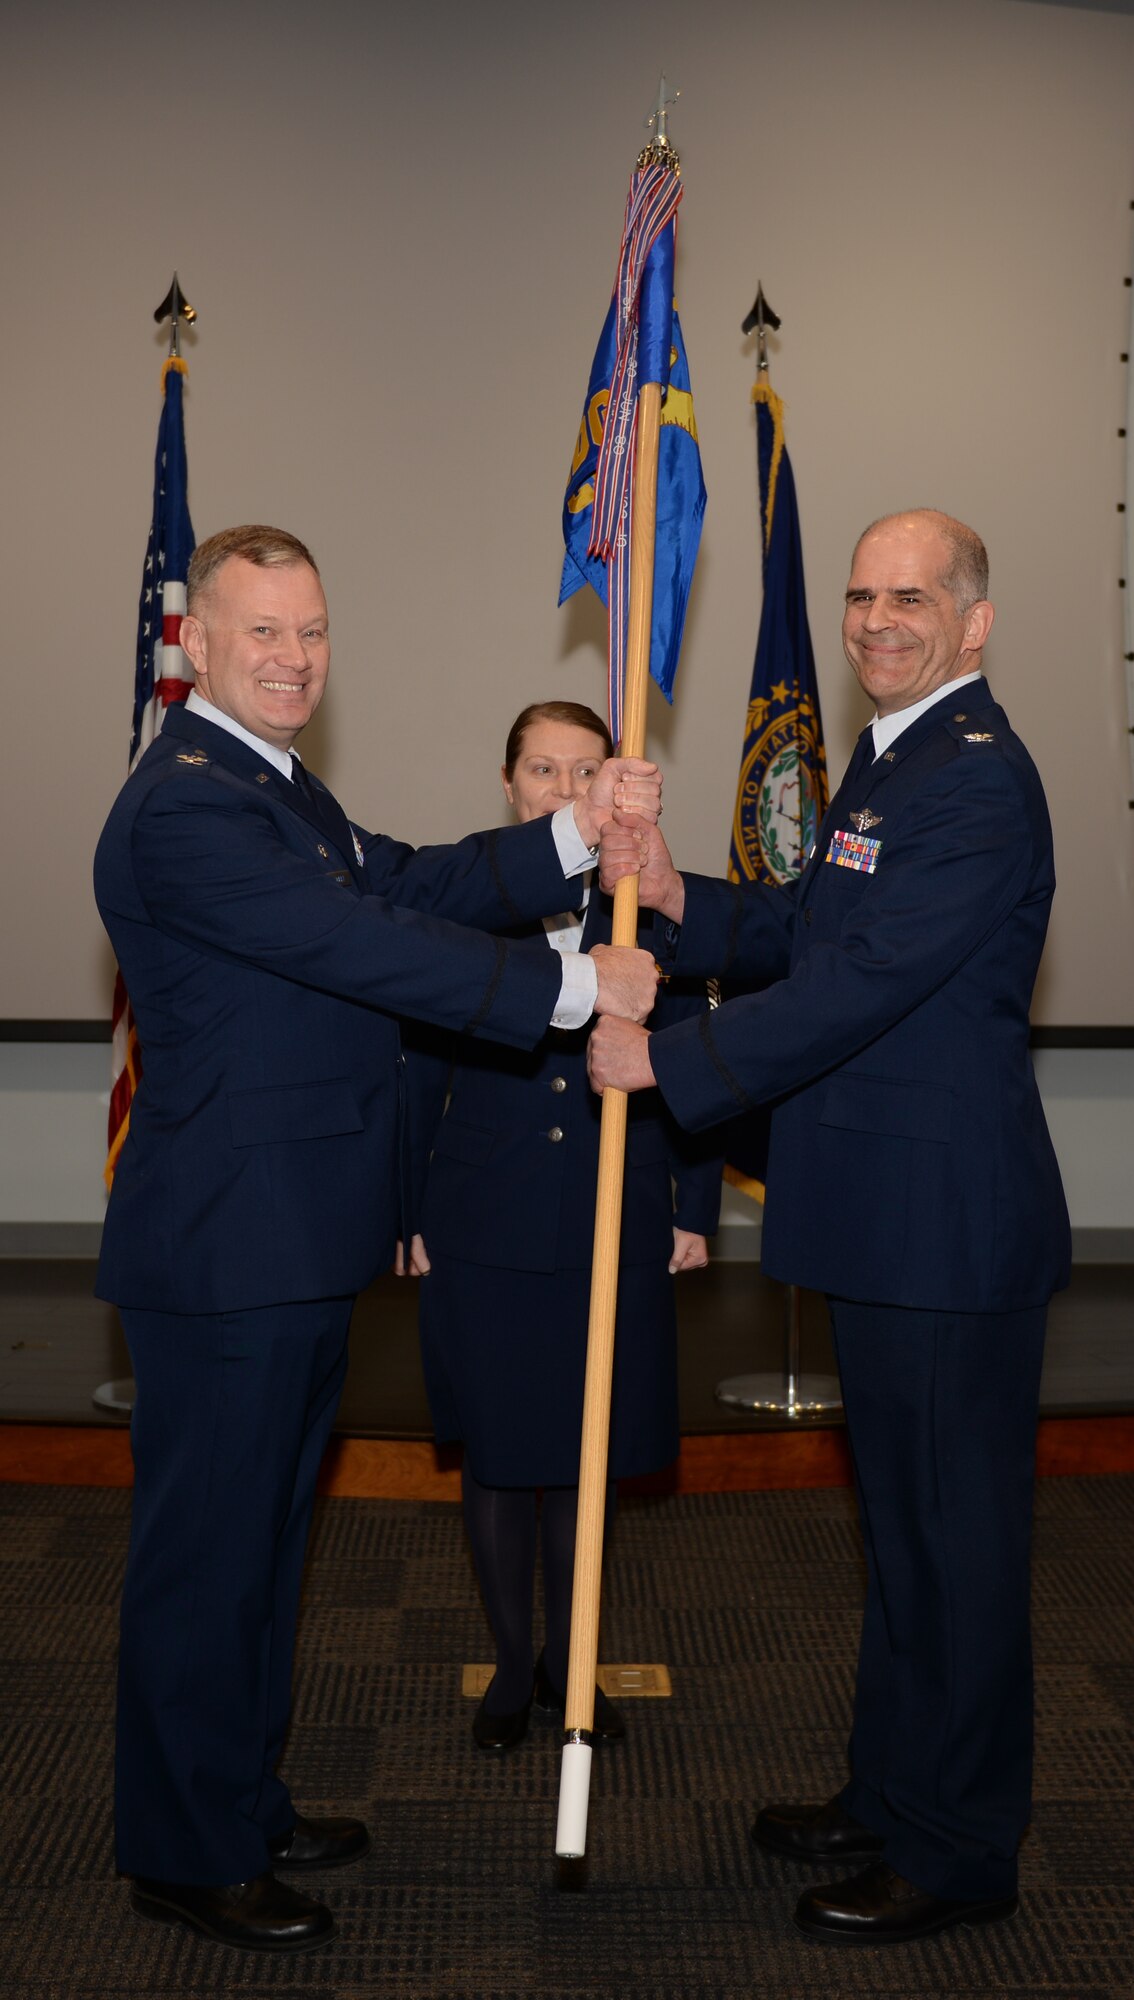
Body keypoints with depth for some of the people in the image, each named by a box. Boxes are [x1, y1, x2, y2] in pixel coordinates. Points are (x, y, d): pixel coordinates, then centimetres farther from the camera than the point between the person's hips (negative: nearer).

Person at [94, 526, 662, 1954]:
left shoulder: (280, 790, 17)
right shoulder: (183, 807, -19)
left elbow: (415, 886, 11)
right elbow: (367, 947, -26)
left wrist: (579, 833, -2)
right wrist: (578, 988, -22)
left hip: (298, 1245, 11)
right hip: (224, 1249, -11)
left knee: (262, 1532, 20)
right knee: (206, 1545, 4)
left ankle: (243, 1799, 37)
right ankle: (184, 1855, 20)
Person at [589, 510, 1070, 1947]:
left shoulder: (977, 779, -18)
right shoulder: (890, 758, 15)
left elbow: (857, 984, -24)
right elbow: (807, 929, 19)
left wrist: (665, 1059, -18)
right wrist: (676, 897, 1)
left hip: (951, 1231, -10)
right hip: (889, 1227, 10)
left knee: (956, 1535, 4)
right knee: (899, 1521, 20)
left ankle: (956, 1854, 20)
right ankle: (891, 1795, 37)